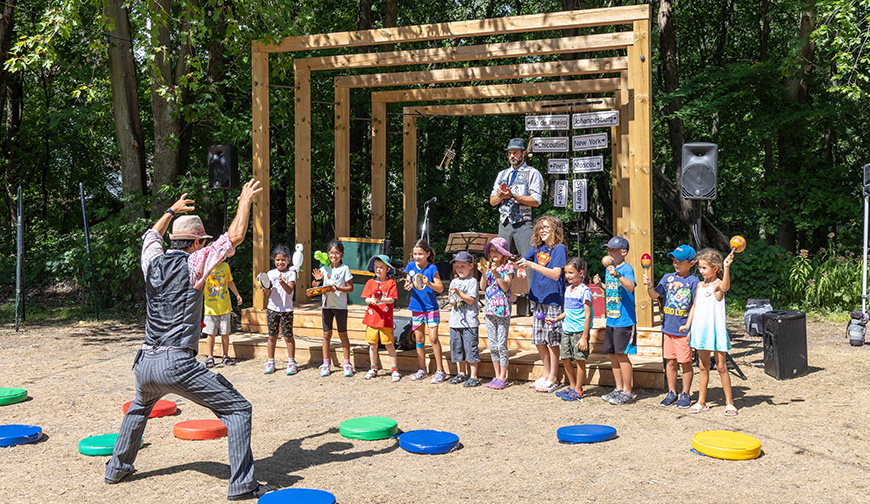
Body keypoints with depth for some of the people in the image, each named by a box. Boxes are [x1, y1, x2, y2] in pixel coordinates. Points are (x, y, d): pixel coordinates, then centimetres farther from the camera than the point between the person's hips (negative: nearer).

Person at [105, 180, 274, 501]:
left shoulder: (153, 262, 11)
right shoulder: (193, 264, -6)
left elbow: (152, 235, 34)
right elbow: (234, 237, -6)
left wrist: (172, 211, 47)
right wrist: (245, 201, 7)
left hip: (145, 363, 7)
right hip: (177, 364, -7)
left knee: (139, 408, 38)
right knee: (237, 409, -2)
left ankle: (117, 468, 45)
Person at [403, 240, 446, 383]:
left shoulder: (432, 268, -10)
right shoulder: (411, 266, 2)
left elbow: (440, 288, -11)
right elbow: (408, 283, 12)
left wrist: (429, 283, -29)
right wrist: (408, 286, -11)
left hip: (431, 308, -4)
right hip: (416, 307, 4)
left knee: (433, 338, -8)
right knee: (419, 339, 9)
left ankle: (440, 370, -1)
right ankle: (422, 369, 21)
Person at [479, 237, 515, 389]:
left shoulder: (508, 267, -2)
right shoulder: (488, 266, 12)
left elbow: (505, 286, -13)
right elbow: (483, 288, 6)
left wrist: (496, 273, -22)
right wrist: (484, 273, -7)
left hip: (502, 309, -5)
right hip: (489, 308, 5)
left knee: (502, 344, -4)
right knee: (492, 345, 8)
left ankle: (503, 377, 3)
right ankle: (496, 376, 16)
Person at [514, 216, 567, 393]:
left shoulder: (559, 249, -9)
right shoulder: (537, 248, 11)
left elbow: (555, 274, -19)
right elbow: (522, 262, 14)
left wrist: (532, 265, -26)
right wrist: (515, 262, -11)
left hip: (553, 299, -6)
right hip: (538, 298, 7)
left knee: (552, 340, 0)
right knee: (539, 340, 11)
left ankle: (553, 378, 10)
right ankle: (547, 373, 24)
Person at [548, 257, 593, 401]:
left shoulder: (584, 291, -12)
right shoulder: (568, 289, 12)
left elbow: (588, 315, -14)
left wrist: (584, 337, -17)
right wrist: (557, 319, 12)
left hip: (579, 330, -8)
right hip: (566, 330, 8)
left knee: (580, 360, 0)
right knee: (565, 358, 11)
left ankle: (578, 391, 9)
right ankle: (572, 386, 26)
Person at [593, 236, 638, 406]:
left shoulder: (627, 268, -12)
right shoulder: (608, 269, 13)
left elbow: (631, 287, -31)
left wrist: (617, 275, -43)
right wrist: (601, 284, 11)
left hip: (624, 320, -9)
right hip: (611, 320, 9)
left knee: (621, 354, -5)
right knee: (612, 354, 13)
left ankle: (627, 392, 6)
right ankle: (619, 388, 25)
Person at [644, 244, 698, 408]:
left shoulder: (693, 281, -7)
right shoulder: (668, 278, 6)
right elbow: (655, 295, 1)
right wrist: (649, 286, -20)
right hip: (668, 327, 4)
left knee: (685, 362, 5)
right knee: (670, 360, 11)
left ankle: (685, 394, 18)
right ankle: (672, 393, 22)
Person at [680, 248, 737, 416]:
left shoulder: (718, 284, -10)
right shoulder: (700, 285, 11)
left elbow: (725, 286, -35)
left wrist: (726, 267, -48)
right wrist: (687, 324, 12)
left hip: (716, 330, -6)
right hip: (700, 330, 6)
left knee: (721, 366, 0)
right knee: (703, 366, 12)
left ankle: (729, 402, 10)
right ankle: (701, 402, 19)